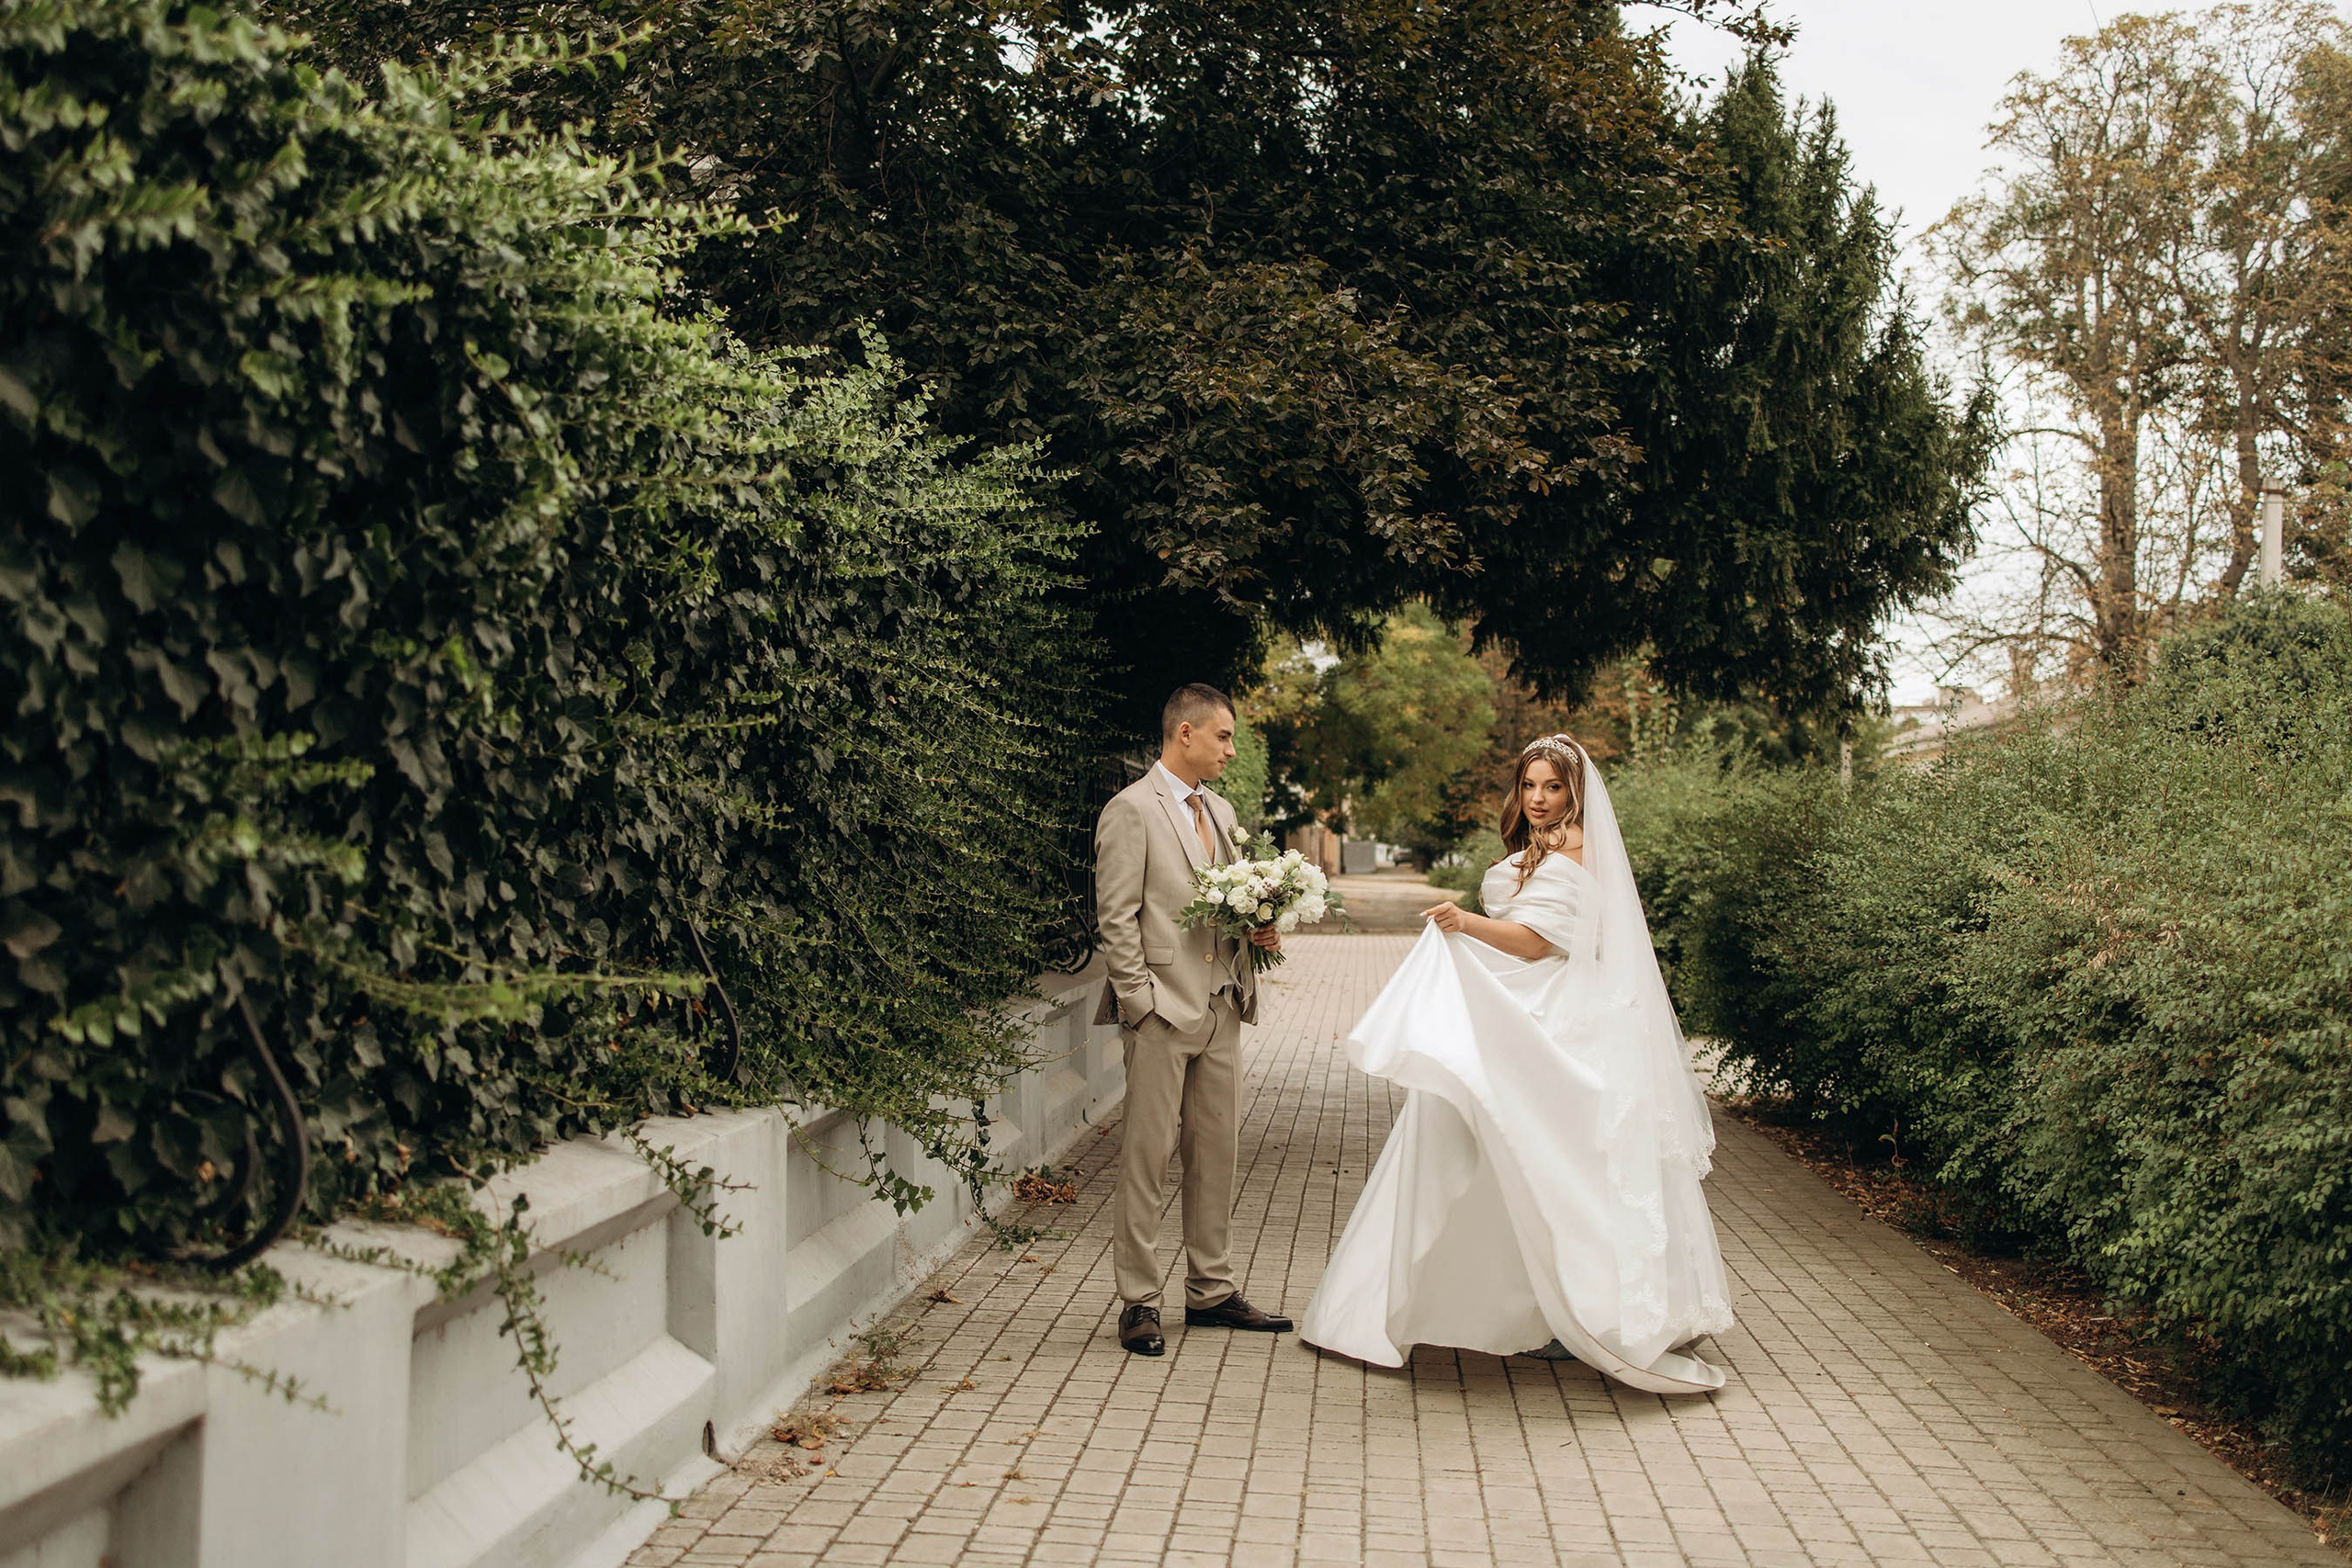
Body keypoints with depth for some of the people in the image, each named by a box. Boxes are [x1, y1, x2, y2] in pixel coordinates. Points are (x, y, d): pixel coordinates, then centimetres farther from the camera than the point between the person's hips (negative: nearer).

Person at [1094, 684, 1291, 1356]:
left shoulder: (1220, 811, 18)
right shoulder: (1131, 810, -7)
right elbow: (1116, 918, -11)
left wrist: (1259, 928, 5)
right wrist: (1140, 1000, -16)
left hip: (1221, 1009, 8)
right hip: (1163, 1010, -8)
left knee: (1217, 1154, 12)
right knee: (1146, 1157, -2)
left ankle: (1211, 1289, 22)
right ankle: (1138, 1302, 6)